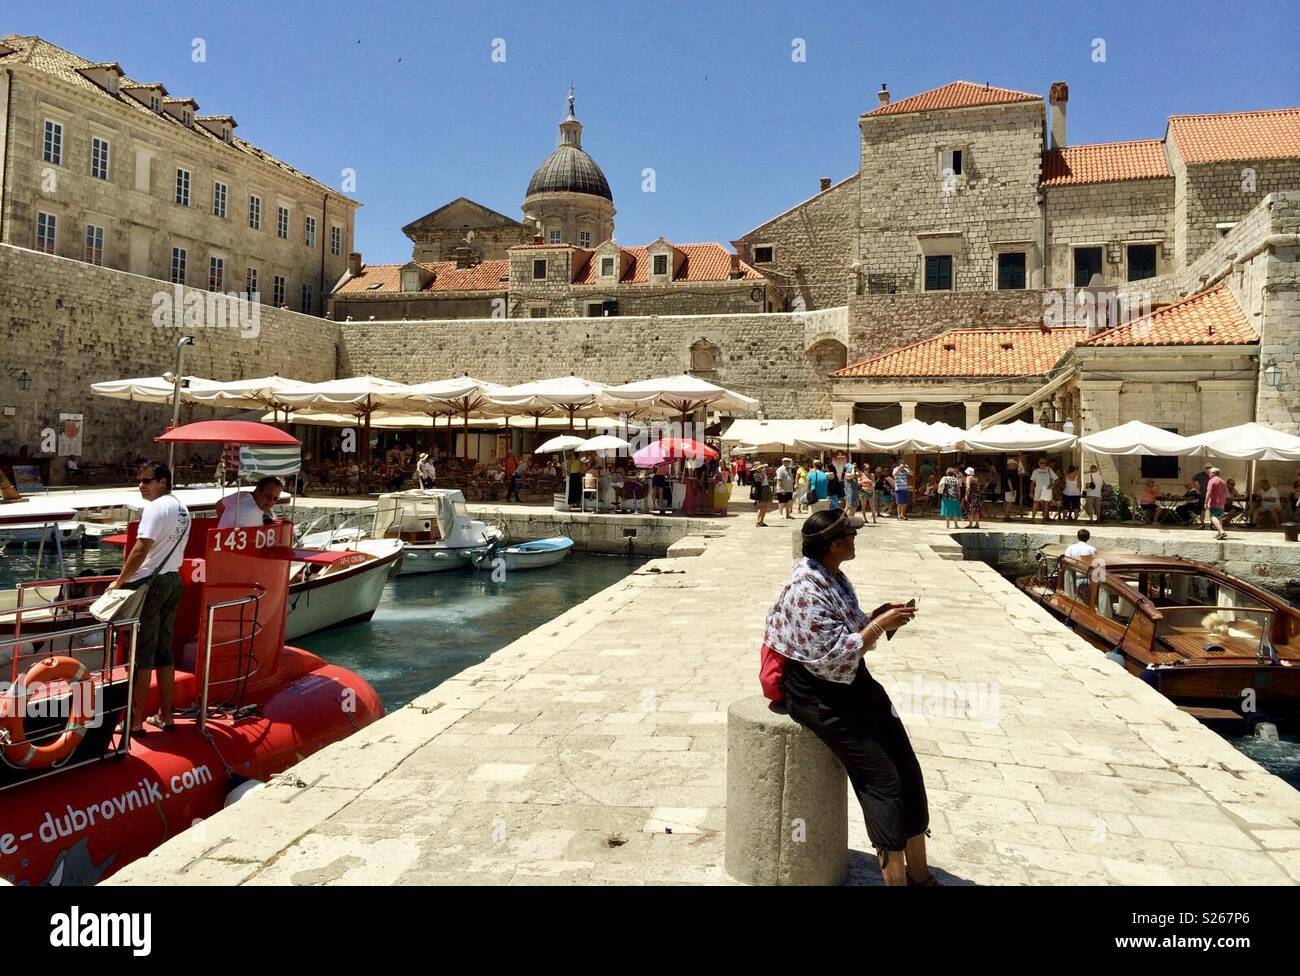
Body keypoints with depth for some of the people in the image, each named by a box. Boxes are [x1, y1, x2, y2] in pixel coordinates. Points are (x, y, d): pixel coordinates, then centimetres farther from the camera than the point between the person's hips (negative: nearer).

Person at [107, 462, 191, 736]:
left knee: (141, 654, -2)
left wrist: (120, 581, -14)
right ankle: (165, 716, 18)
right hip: (173, 580, 8)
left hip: (149, 583, -8)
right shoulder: (182, 510, 13)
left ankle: (135, 720, 3)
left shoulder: (156, 507, -14)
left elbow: (141, 549, -21)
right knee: (164, 652, 13)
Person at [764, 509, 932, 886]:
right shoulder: (806, 590, -22)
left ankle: (919, 872, 15)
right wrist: (880, 625, -19)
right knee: (883, 778, -11)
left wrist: (879, 615, -2)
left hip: (853, 682, 9)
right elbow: (835, 654, -26)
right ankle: (896, 875, 2)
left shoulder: (834, 578, 7)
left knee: (908, 769, 4)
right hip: (818, 693, -9)